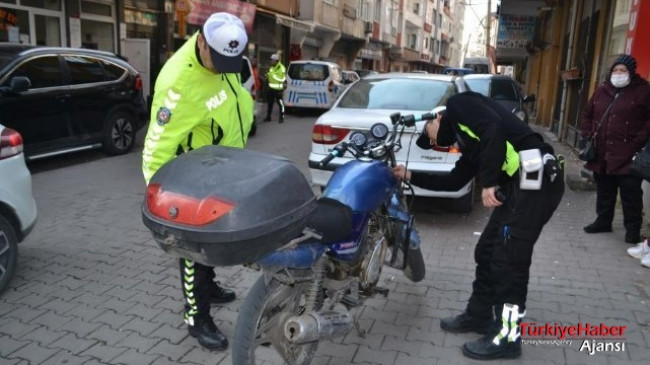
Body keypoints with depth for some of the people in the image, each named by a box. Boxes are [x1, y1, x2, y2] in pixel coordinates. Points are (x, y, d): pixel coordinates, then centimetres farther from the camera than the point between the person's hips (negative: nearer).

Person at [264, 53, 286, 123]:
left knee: (280, 103, -5)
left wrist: (274, 75, -23)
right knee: (269, 103, 14)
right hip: (271, 88, 8)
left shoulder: (281, 68, -12)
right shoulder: (272, 68, 14)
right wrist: (268, 76, 5)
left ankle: (282, 117, 2)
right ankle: (268, 117, 23)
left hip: (278, 89, -8)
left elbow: (282, 79, -20)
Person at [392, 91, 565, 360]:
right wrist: (411, 176, 39)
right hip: (520, 184, 10)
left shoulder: (458, 105, 3)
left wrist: (489, 182, -17)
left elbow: (494, 128, -15)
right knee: (487, 253, 17)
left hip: (533, 179, -10)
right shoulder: (471, 144, 28)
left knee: (508, 261, -1)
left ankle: (507, 337, 13)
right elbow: (454, 181, 32)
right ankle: (479, 315, 33)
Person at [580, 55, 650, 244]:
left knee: (630, 194, 0)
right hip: (601, 154, 6)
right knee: (604, 191, 16)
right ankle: (603, 221, 30)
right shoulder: (602, 90, 13)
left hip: (628, 156, -5)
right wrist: (586, 135, 11)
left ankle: (633, 228, 10)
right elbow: (588, 114, 22)